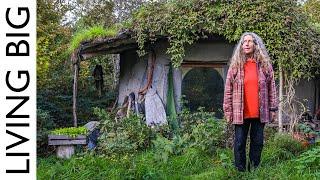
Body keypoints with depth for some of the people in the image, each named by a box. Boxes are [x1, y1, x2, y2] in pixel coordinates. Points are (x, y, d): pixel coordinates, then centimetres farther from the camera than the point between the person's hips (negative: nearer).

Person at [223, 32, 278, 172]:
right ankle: (240, 171, 15)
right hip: (240, 113, -1)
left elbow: (271, 88, 7)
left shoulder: (265, 64, 5)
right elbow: (228, 89, 2)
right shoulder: (235, 65, 3)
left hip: (260, 112, 1)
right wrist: (228, 110, -2)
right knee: (239, 144, 4)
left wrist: (273, 108, 3)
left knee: (257, 143, 9)